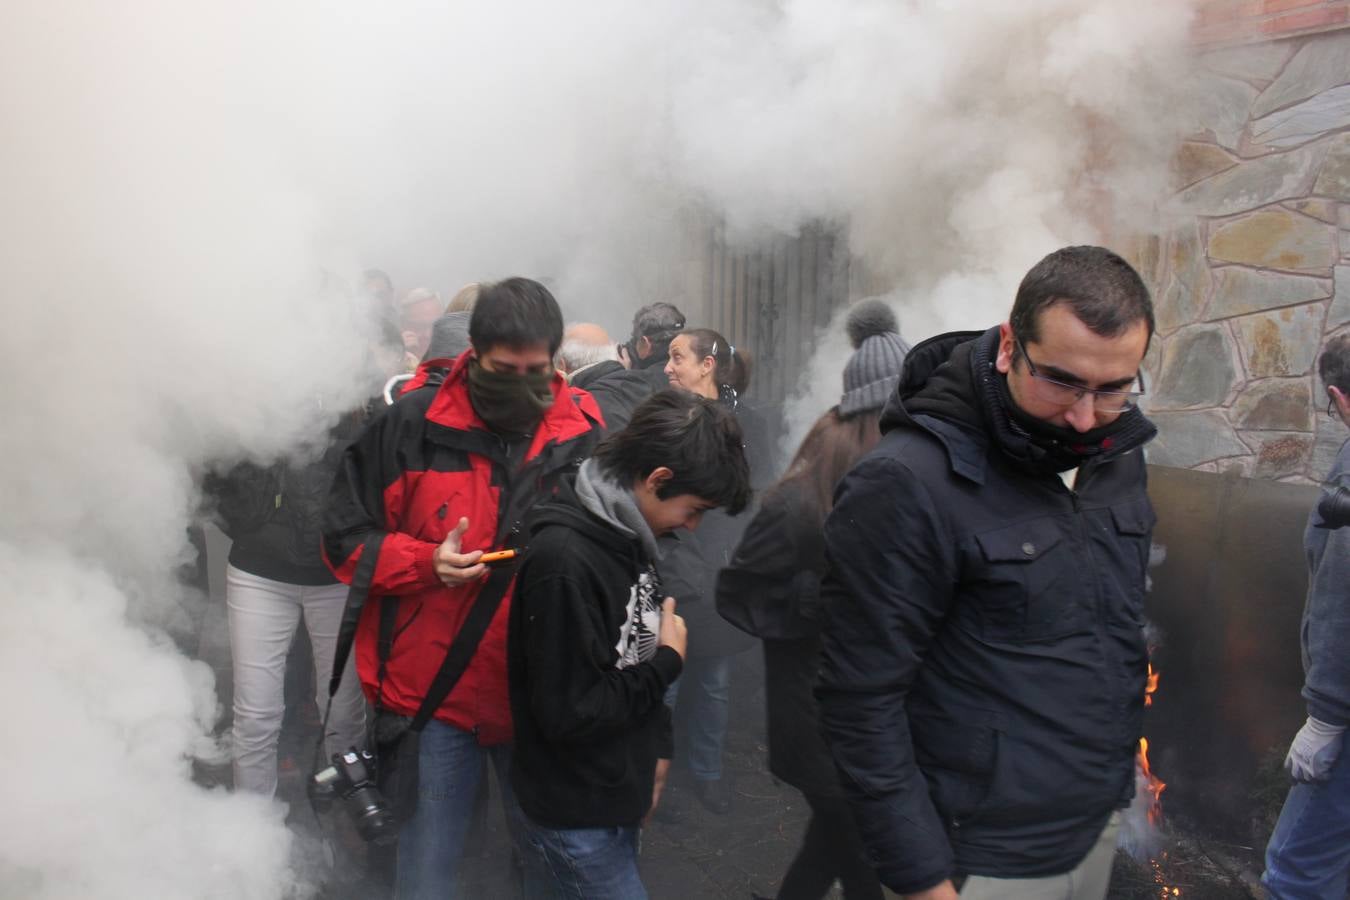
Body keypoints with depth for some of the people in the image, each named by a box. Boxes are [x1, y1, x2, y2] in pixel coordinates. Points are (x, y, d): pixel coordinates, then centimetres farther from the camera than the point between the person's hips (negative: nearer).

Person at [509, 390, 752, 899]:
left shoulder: (626, 537, 2)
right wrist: (669, 661, -16)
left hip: (619, 800, 8)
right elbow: (570, 713, -27)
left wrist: (657, 744, 7)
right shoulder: (563, 560, -27)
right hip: (576, 818, -8)